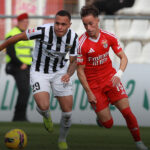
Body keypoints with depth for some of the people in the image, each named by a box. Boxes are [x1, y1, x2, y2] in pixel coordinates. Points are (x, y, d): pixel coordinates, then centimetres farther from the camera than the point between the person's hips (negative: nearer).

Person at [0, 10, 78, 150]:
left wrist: (69, 74, -24)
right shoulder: (43, 31, -28)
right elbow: (19, 37, -13)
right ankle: (46, 116, 18)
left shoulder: (73, 37, -15)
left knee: (67, 111, -2)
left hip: (60, 72, 3)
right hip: (39, 73, -3)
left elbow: (73, 61, -3)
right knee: (43, 106, -23)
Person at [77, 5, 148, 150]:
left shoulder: (109, 37, -7)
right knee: (108, 123, -3)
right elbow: (80, 71, -11)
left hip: (110, 78, 3)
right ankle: (100, 115, 33)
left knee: (127, 111, -10)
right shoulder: (81, 44, -18)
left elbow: (123, 57, 0)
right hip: (93, 84, -2)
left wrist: (119, 74, -19)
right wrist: (88, 93, -12)